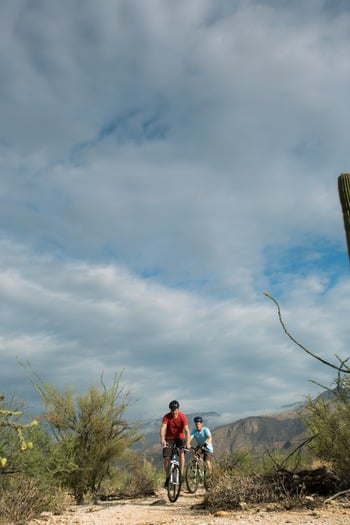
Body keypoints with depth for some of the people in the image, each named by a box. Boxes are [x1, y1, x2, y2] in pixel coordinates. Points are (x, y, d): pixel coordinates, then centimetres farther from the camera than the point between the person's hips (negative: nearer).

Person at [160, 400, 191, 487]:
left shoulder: (183, 416, -22)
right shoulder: (166, 417, -22)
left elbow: (186, 430, -29)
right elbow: (162, 428, -35)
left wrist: (188, 442, -42)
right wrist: (162, 440, -51)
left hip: (180, 438, 0)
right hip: (169, 438, 1)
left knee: (181, 453, -25)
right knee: (166, 458, -7)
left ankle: (181, 474, -14)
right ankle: (167, 478, 11)